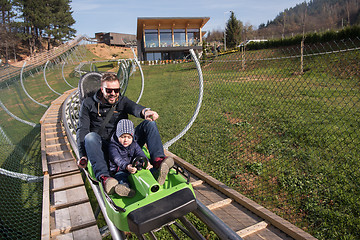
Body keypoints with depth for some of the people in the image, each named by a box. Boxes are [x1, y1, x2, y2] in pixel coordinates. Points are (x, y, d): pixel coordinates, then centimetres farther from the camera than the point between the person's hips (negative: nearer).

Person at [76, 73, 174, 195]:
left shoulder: (122, 101, 12)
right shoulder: (88, 104, 8)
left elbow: (134, 107, -12)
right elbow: (82, 129, -1)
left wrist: (145, 111, -40)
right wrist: (83, 156, -18)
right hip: (103, 148, -1)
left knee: (149, 123, -15)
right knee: (90, 137, -34)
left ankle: (158, 160, -37)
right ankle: (104, 177, -50)